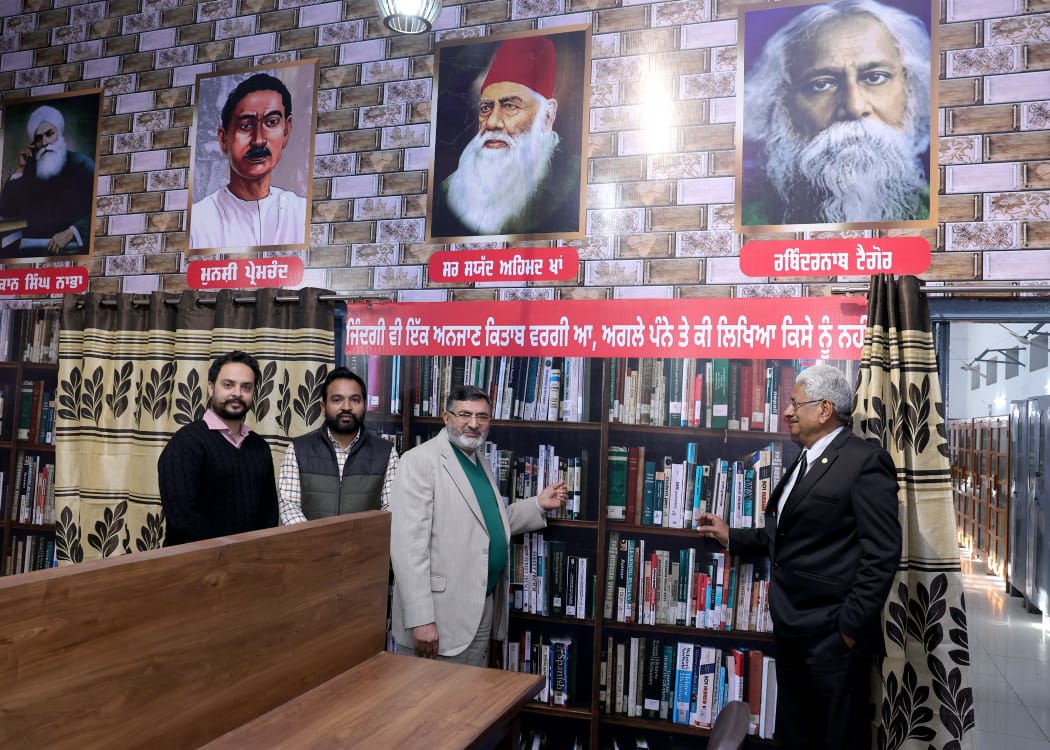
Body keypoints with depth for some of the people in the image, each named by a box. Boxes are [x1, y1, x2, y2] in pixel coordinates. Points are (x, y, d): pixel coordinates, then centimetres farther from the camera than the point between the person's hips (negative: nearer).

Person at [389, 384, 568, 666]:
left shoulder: (479, 463, 12)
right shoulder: (420, 461, -13)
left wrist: (539, 504, 13)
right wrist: (420, 620, -24)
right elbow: (408, 545, -20)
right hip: (438, 618, -8)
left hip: (483, 609, 8)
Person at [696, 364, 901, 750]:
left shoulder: (865, 461, -13)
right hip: (792, 632, 9)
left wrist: (852, 625, -18)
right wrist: (731, 537, 21)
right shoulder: (804, 461, 15)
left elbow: (882, 553, -18)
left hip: (833, 636, -8)